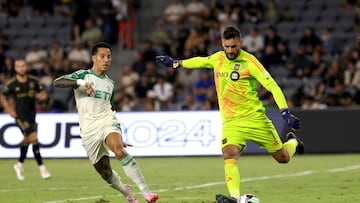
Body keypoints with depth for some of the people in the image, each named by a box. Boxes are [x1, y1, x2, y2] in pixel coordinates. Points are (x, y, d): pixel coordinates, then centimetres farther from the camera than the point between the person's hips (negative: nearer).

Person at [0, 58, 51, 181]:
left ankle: (20, 165, 38)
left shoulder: (33, 81, -1)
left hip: (31, 115, 5)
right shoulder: (11, 84, -9)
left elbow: (43, 94, 9)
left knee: (27, 140, 17)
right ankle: (41, 167, -14)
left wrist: (41, 96, -14)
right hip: (20, 116, -5)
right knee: (34, 138, -17)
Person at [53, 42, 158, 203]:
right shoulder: (83, 75, 4)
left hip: (108, 123, 1)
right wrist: (81, 83, -27)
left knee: (119, 150, -31)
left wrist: (119, 137, 27)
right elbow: (57, 82, -11)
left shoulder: (110, 84, 16)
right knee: (106, 174, 2)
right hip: (89, 130, -1)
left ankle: (144, 190, -35)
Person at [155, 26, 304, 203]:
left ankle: (292, 142, 42)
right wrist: (176, 63, 34)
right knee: (229, 154, -26)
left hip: (254, 117, -3)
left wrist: (285, 112, -23)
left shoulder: (249, 61, -12)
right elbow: (201, 61, 28)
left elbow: (272, 86, -14)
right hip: (231, 120, 3)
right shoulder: (217, 58, 5)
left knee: (282, 157, 6)